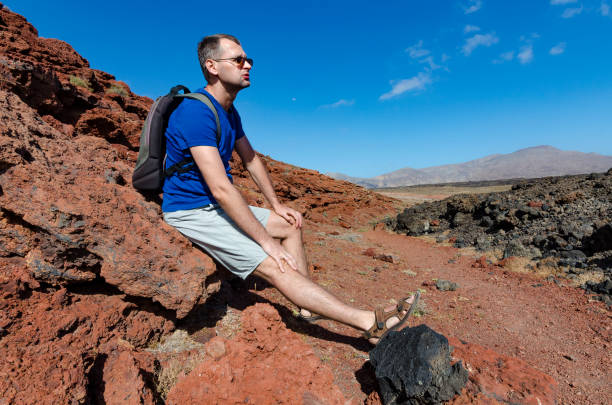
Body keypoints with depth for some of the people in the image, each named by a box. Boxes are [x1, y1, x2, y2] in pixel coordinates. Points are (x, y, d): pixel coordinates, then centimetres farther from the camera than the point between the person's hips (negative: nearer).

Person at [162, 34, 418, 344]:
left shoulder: (229, 111, 9)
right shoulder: (196, 112, -21)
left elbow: (250, 159, 16)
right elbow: (220, 188, -28)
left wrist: (276, 206, 11)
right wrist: (266, 241, -25)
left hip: (217, 205, 10)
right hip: (191, 212, -9)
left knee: (290, 225, 9)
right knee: (275, 266, -21)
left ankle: (309, 304, 6)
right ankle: (370, 323, -17)